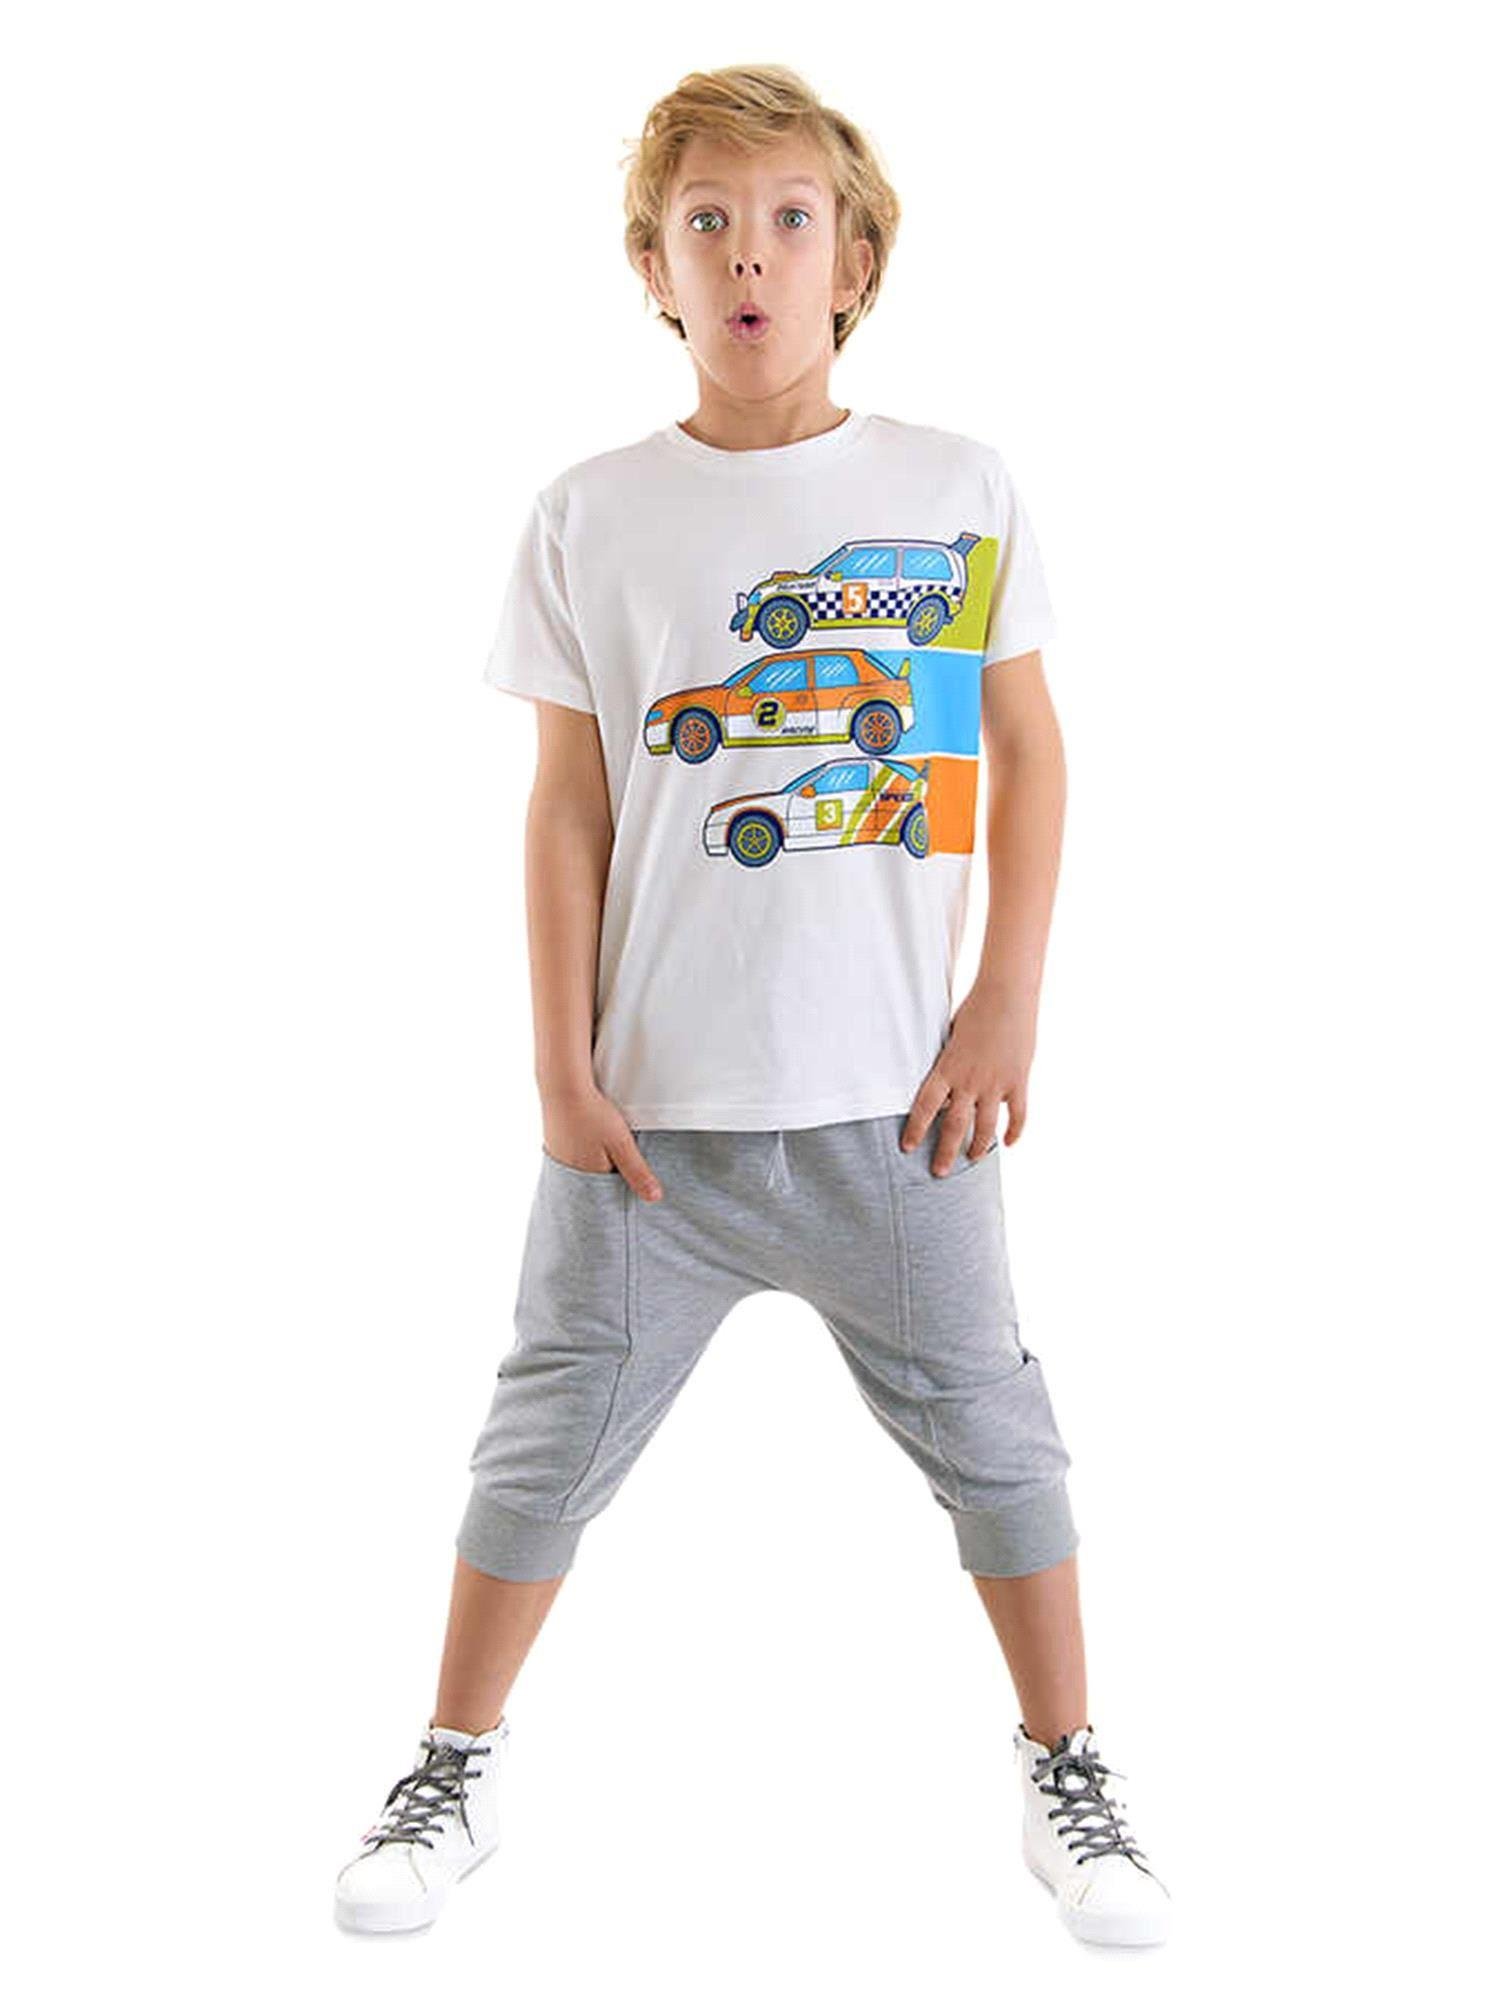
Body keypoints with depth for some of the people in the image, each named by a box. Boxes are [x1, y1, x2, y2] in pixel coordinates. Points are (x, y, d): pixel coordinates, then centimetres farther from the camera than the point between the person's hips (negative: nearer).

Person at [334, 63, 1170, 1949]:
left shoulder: (957, 489, 1)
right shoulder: (591, 515, 0)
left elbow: (1025, 755, 6)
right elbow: (568, 804, 0)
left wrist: (1009, 1002, -1)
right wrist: (564, 1066, -3)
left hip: (894, 1089, 0)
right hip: (653, 1094, 0)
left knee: (988, 1422, 10)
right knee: (554, 1425, 9)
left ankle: (1065, 1774, 30)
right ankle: (456, 1771, 29)